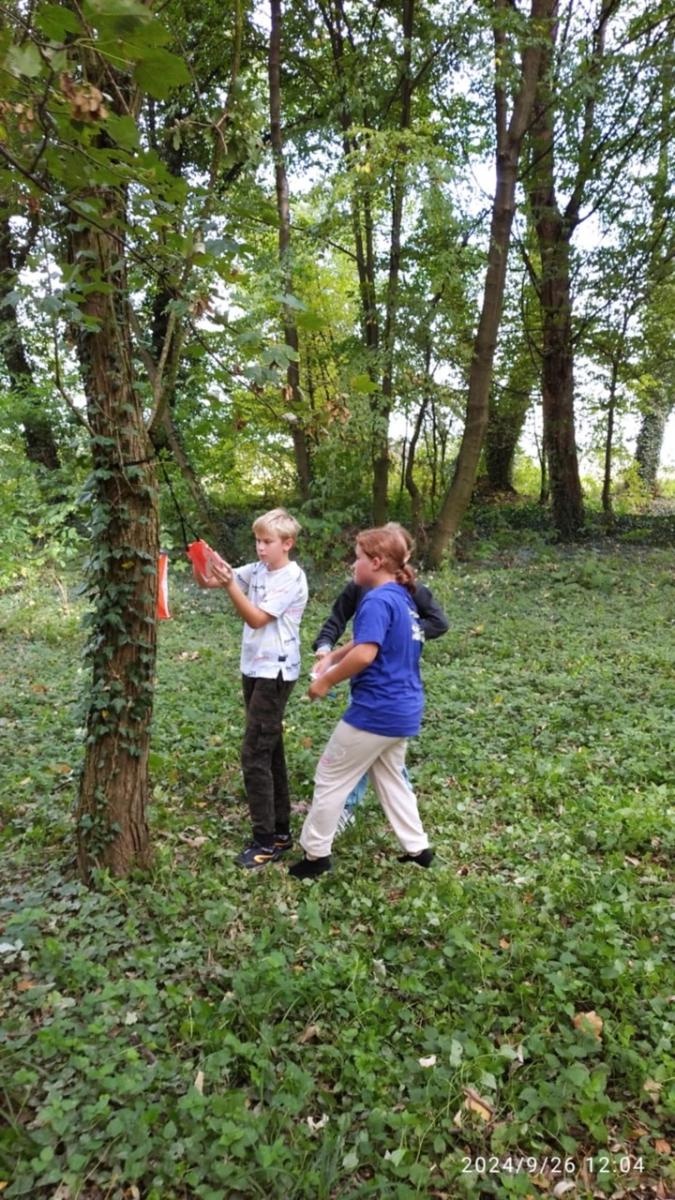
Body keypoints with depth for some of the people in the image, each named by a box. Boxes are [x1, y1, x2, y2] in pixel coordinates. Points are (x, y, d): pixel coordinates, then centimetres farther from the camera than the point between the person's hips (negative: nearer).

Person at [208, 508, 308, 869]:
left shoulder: (292, 578, -14)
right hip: (254, 668, 8)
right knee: (269, 750, 14)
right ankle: (280, 830, 26)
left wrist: (230, 584, -27)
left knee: (254, 754, -7)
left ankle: (266, 841, 3)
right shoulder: (256, 569, 8)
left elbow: (256, 619, -20)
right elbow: (210, 582, 4)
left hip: (275, 672, -8)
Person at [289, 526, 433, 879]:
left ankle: (316, 853, 18)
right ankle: (417, 847, 30)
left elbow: (365, 653, -30)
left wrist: (326, 681, -17)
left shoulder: (377, 601, -19)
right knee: (390, 777, 24)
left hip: (376, 711, -9)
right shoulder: (402, 598, 10)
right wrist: (333, 656, 10)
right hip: (402, 709, 9)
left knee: (330, 778, 7)